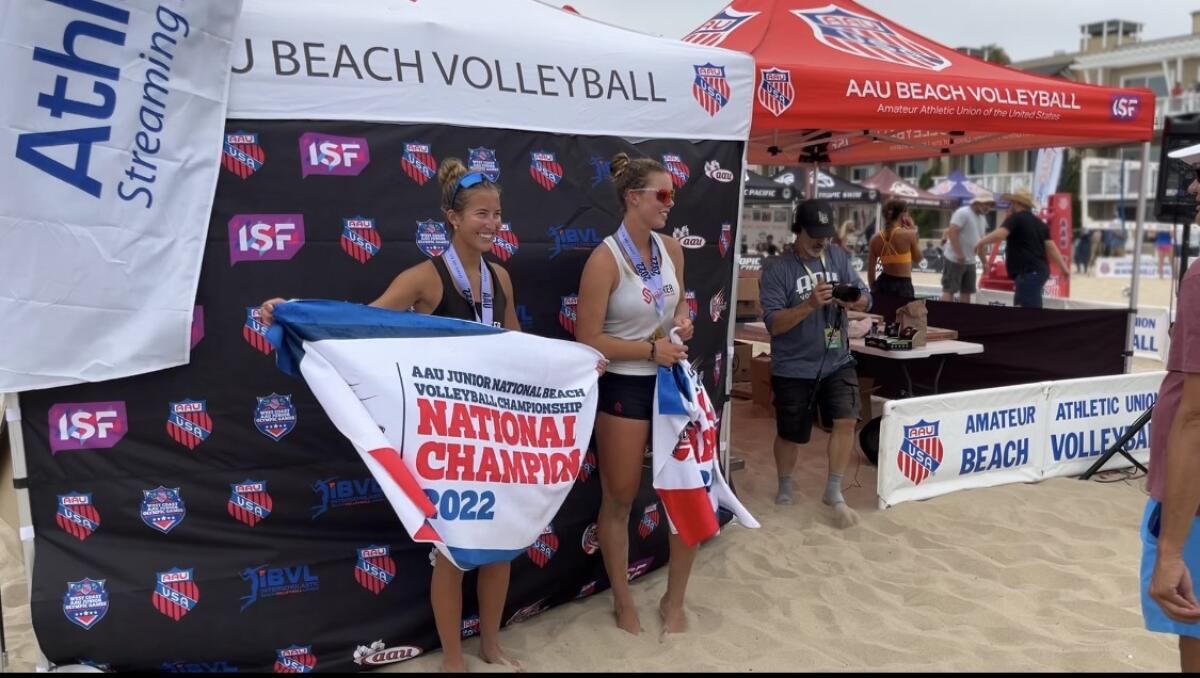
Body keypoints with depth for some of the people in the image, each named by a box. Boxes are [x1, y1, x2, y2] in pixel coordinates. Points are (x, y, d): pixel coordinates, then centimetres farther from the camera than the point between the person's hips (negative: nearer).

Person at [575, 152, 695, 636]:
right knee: (619, 500, 10)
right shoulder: (605, 259, -16)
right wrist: (651, 349, -16)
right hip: (623, 388, -6)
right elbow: (587, 342, -17)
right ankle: (623, 601, 32)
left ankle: (673, 601, 31)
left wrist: (682, 318, -1)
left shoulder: (672, 249, 3)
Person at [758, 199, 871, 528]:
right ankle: (784, 488, 35)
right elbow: (773, 323, -19)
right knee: (790, 435, 9)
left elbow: (866, 299, 3)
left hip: (837, 362, 4)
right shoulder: (777, 270, -13)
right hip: (794, 368, -4)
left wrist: (853, 301, -20)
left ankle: (834, 492, 9)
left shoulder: (839, 258, 3)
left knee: (846, 421, -8)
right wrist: (810, 304, -31)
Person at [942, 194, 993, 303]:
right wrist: (959, 254, -24)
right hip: (955, 259, -9)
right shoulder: (963, 213, -12)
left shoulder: (982, 218, 16)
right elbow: (952, 233, -22)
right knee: (949, 290, -6)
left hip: (970, 261, 9)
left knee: (967, 291, 11)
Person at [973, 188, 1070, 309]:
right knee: (1020, 305, 19)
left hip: (1028, 272, -10)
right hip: (1038, 270, 10)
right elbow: (1050, 246, 13)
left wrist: (981, 242, -5)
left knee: (1029, 307, -13)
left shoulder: (1016, 218, -5)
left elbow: (999, 234, -20)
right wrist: (1064, 268, 9)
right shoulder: (1039, 223, 20)